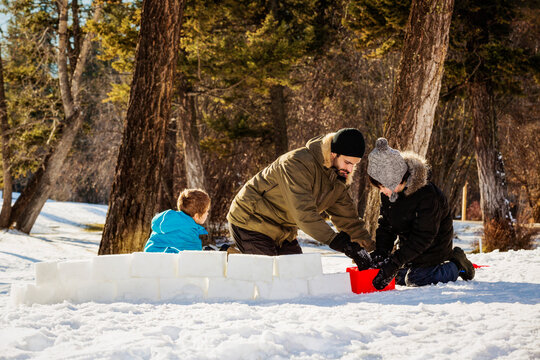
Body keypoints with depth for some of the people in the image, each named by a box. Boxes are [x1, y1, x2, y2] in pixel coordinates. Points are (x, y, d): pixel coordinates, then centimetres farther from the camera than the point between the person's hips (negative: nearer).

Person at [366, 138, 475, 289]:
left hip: (432, 248, -8)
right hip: (407, 242, 8)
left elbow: (423, 237, -33)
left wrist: (394, 263, -37)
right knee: (401, 280, 16)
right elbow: (386, 226, -2)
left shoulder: (427, 195, -35)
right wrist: (380, 253, -20)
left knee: (416, 280, -10)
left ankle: (456, 265, 11)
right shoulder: (387, 193, -12)